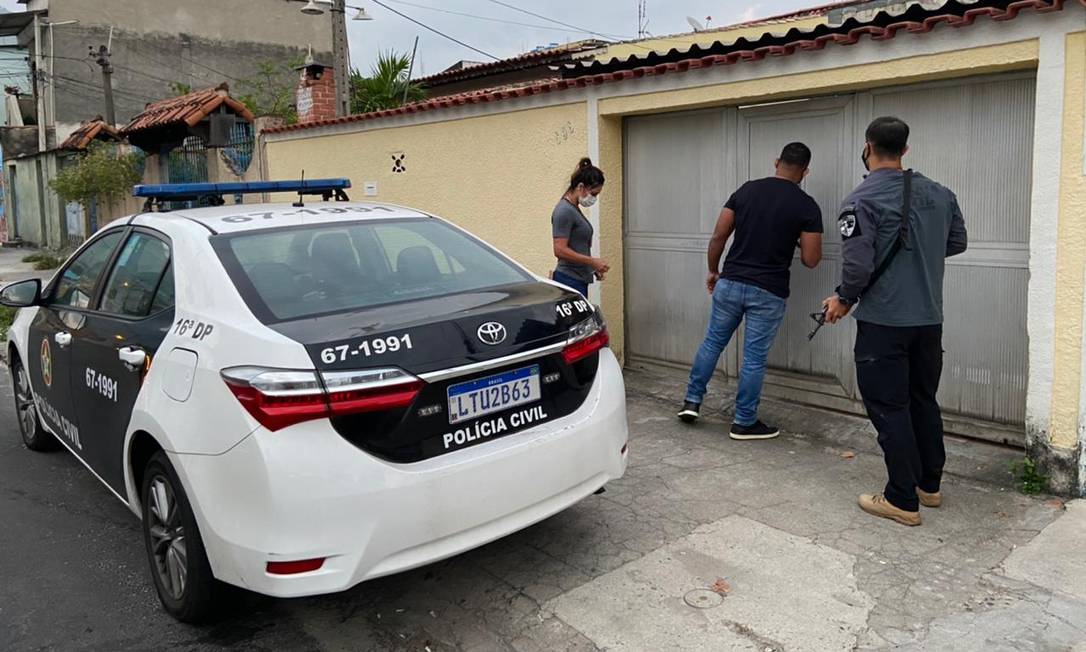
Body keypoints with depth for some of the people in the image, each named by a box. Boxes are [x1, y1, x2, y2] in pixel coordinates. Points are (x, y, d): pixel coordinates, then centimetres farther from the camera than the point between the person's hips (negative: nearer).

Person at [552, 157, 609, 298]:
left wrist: (593, 267, 13)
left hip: (578, 281, 10)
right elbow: (560, 250, -22)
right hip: (569, 281, -10)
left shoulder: (574, 209, 15)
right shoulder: (564, 211, -15)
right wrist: (593, 261, -18)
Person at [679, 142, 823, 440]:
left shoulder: (746, 190, 3)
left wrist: (713, 271, 14)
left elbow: (718, 237, 1)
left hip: (730, 283, 3)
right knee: (754, 358, 5)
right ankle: (744, 423, 15)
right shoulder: (806, 205, -6)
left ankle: (692, 401, 24)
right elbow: (811, 260, -7)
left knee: (712, 343, 18)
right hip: (769, 292, -3)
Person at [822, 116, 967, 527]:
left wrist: (844, 300, -3)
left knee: (889, 409, 2)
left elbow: (858, 265, -20)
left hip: (883, 323, -6)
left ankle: (903, 501, 8)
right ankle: (929, 485, 31)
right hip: (929, 320, 7)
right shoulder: (939, 195, 6)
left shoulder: (862, 201, -15)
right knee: (924, 402, 19)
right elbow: (958, 243, 16)